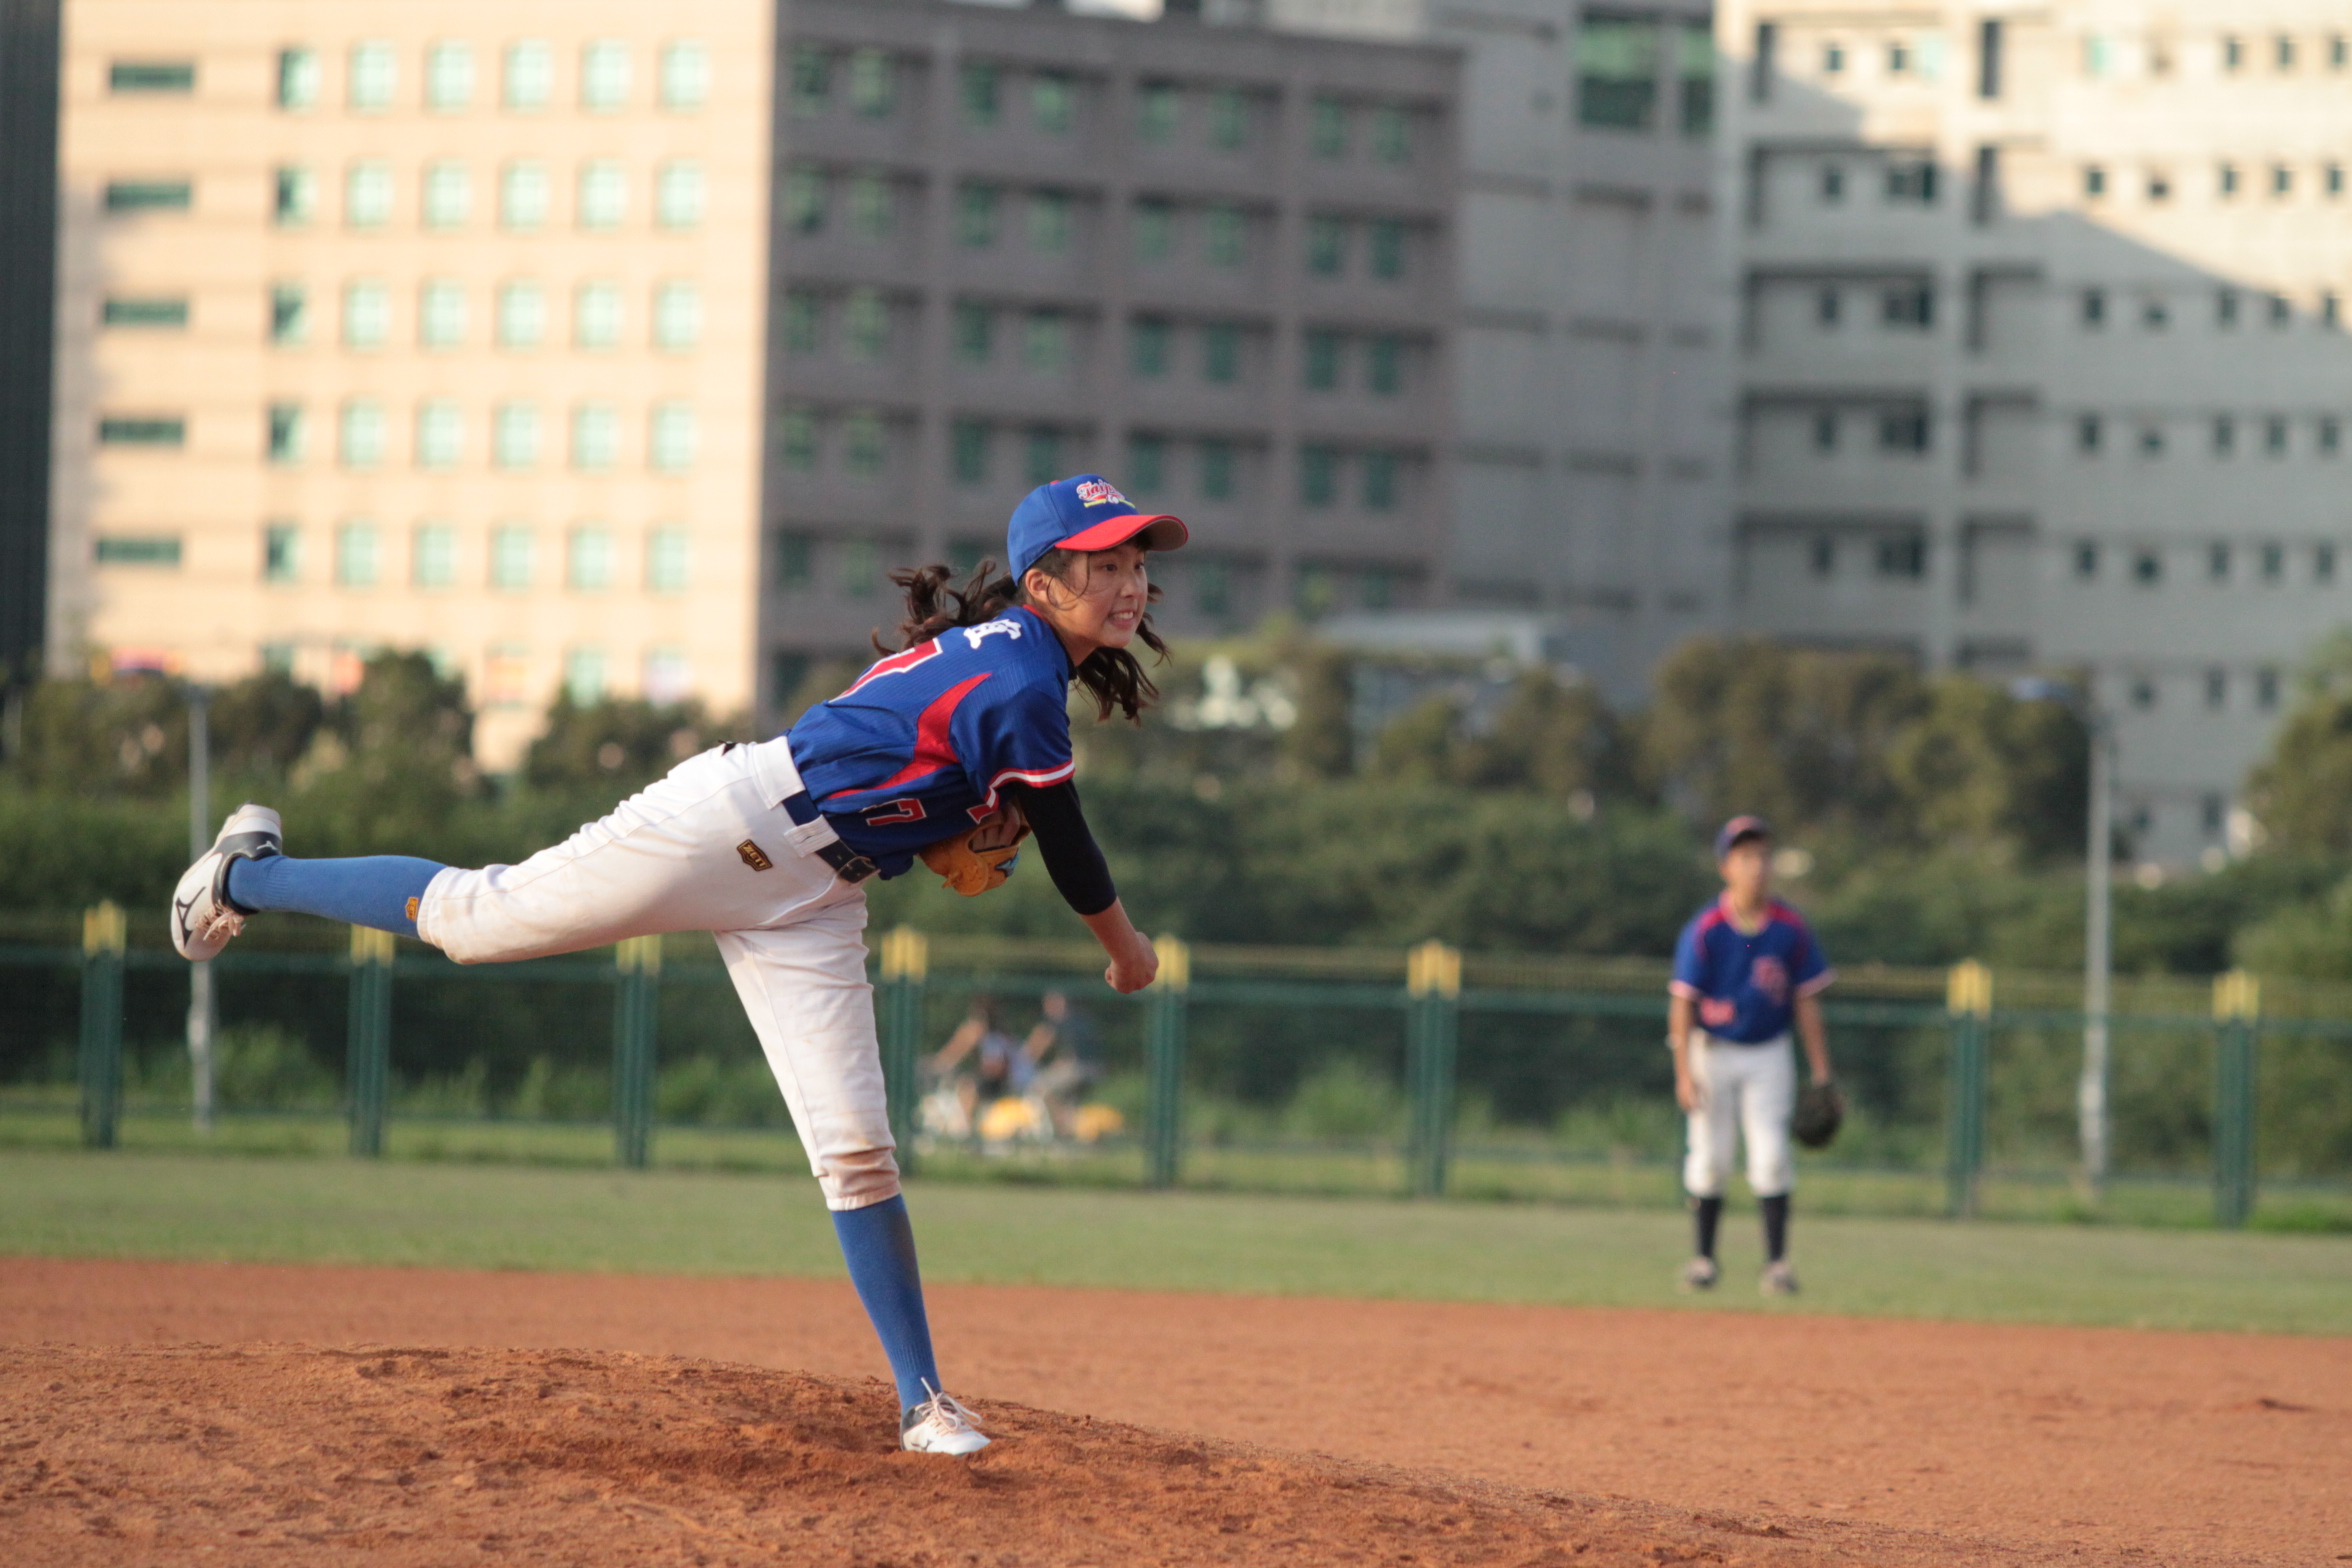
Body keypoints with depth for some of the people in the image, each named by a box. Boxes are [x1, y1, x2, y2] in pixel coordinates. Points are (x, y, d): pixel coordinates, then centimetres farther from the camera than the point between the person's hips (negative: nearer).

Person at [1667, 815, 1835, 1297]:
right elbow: (1682, 1003, -11)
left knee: (1771, 1155, -8)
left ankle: (1776, 1261, -5)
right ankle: (1703, 1256, 15)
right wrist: (1685, 1073, -17)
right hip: (1713, 1051, -1)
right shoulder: (1705, 929, -12)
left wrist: (1821, 1074, 1)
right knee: (1711, 1155, 1)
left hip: (1768, 1054, 1)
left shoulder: (1790, 928, -4)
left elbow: (1806, 1002, 2)